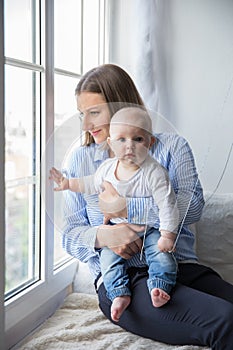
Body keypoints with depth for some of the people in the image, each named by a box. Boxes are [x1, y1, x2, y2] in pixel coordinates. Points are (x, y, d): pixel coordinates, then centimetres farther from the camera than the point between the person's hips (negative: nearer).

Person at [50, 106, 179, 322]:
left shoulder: (154, 172, -20)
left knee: (162, 255, -24)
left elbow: (167, 205, -20)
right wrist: (68, 183, 19)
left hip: (149, 228, -4)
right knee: (109, 256, -12)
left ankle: (159, 288, -18)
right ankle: (120, 294, -8)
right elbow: (92, 185, 19)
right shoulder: (107, 168, -4)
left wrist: (168, 235, -25)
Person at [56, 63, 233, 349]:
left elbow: (192, 206, -7)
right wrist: (101, 236, -13)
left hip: (181, 266, 2)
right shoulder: (79, 160, 14)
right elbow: (69, 234, 10)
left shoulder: (172, 146, 10)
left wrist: (125, 207, -13)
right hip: (119, 279, -2)